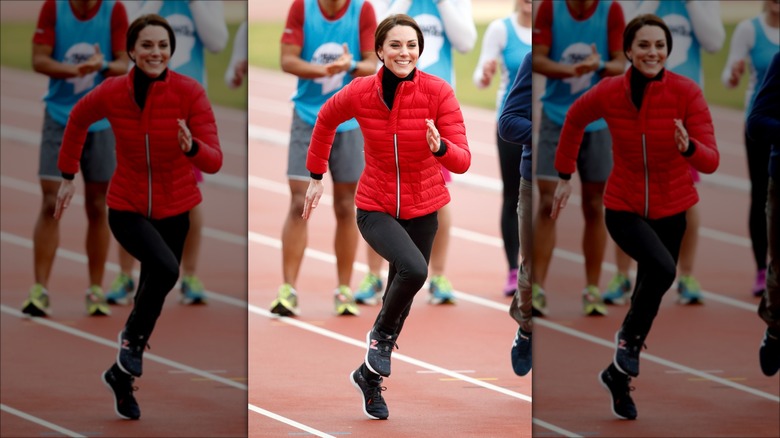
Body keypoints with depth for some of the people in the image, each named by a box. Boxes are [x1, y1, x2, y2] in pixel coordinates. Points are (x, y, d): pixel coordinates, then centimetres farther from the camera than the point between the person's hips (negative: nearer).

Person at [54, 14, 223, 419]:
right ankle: (133, 339, -3)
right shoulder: (112, 93, -12)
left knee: (152, 293, 13)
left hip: (174, 211, 2)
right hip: (127, 209, -2)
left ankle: (122, 375, 36)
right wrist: (68, 176, 16)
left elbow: (214, 161, -18)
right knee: (165, 267, -30)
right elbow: (79, 119, 11)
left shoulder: (190, 93, -15)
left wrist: (191, 147, -40)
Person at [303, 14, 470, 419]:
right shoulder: (360, 93, -13)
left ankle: (369, 375, 37)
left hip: (422, 210, 2)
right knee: (414, 268, -30)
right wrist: (316, 176, 17)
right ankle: (381, 335, -1)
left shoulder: (438, 93, -15)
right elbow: (326, 119, 10)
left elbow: (462, 161, -17)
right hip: (375, 209, -2)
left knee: (400, 298, 13)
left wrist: (440, 147, -39)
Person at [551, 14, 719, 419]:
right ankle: (629, 339, -4)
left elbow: (711, 161, -19)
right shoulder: (609, 93, -12)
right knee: (662, 267, -30)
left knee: (647, 297, 11)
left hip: (671, 211, 2)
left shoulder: (687, 93, -15)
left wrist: (688, 147, -41)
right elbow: (575, 119, 11)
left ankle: (618, 375, 34)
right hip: (624, 209, -2)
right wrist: (565, 176, 15)